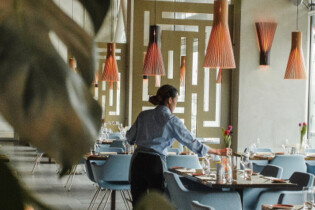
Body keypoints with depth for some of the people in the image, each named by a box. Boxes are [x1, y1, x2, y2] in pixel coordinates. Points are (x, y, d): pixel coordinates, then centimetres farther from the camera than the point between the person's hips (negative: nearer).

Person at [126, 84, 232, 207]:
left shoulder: (144, 115, 6)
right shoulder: (171, 120, -6)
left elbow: (130, 137, 14)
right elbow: (192, 143, -6)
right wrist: (219, 152, 1)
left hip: (137, 161, 4)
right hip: (155, 163, -4)